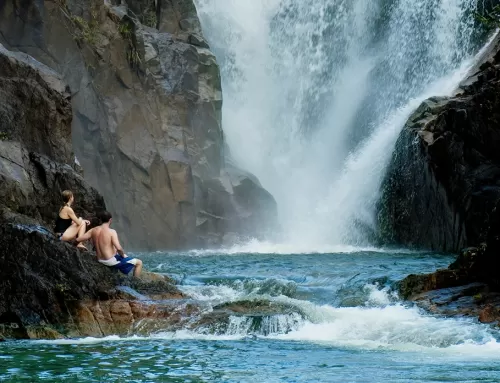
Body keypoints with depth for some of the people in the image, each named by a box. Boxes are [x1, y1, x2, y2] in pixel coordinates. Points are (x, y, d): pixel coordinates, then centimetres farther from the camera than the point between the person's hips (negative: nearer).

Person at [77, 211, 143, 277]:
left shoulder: (93, 230, -2)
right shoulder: (111, 232, -19)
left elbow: (78, 239, 1)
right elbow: (118, 248, -29)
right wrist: (122, 255, -7)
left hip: (101, 261, 8)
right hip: (111, 261, -8)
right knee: (139, 263, 4)